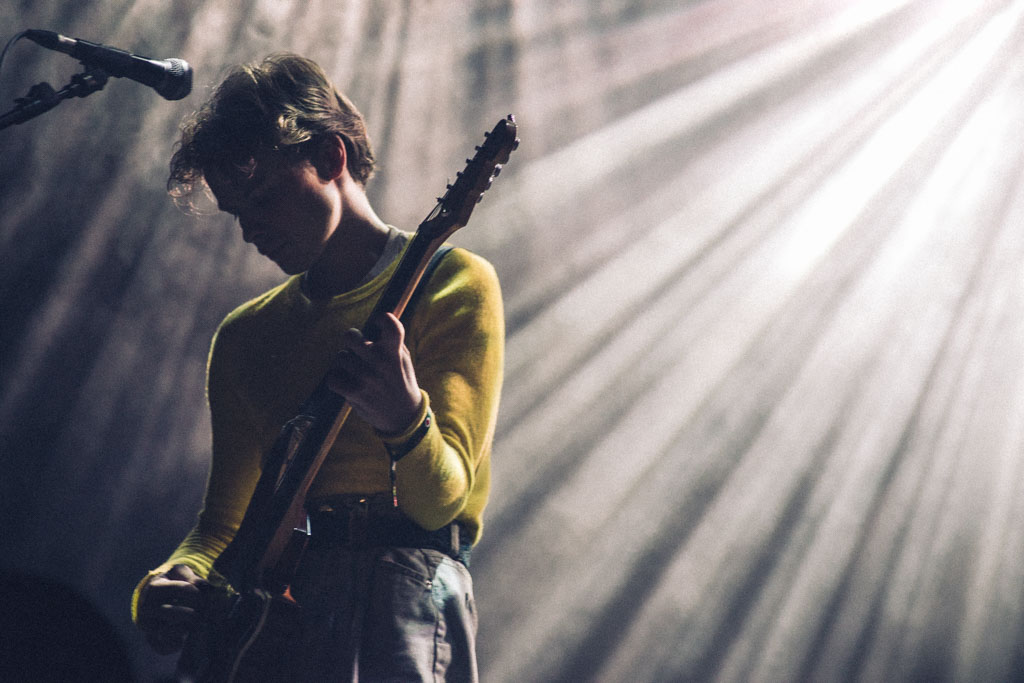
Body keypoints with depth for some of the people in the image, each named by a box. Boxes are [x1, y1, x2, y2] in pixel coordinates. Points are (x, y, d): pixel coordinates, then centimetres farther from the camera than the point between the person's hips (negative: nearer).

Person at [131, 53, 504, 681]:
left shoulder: (453, 285, 4)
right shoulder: (243, 335, 20)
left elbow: (440, 500, -6)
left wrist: (402, 420, -27)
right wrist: (175, 582, -2)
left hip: (407, 582, -5)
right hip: (277, 594, 5)